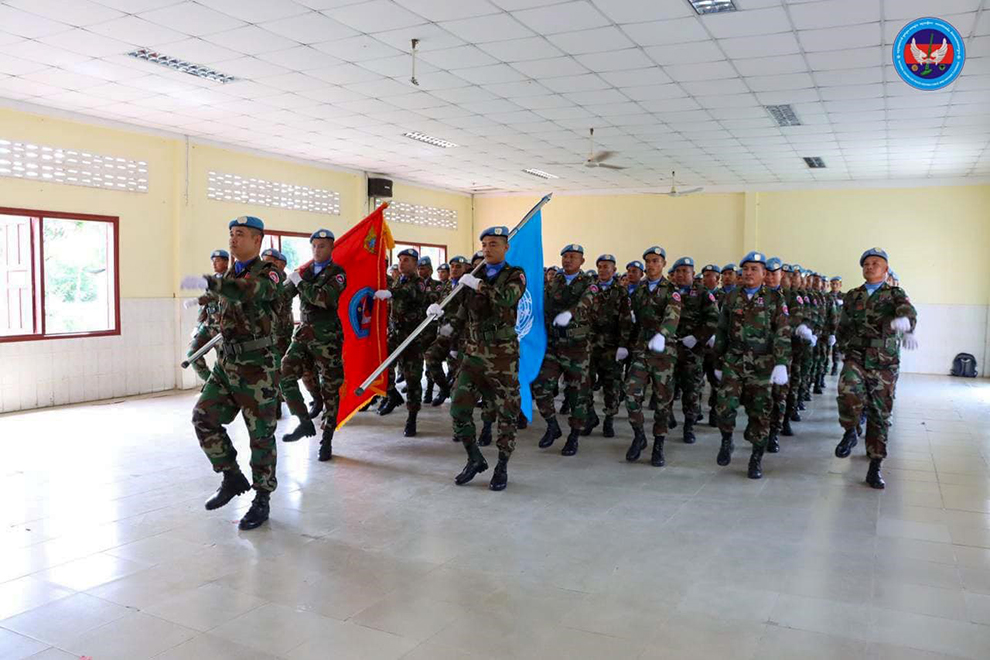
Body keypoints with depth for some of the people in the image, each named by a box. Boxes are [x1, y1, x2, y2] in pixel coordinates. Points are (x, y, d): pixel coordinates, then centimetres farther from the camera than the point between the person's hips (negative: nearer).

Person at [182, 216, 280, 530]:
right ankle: (232, 478, 19)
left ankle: (262, 499, 14)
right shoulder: (230, 275, 13)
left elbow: (253, 291, -34)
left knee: (260, 434, 1)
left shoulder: (266, 272, -10)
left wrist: (208, 283, -44)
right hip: (226, 363, 7)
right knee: (204, 417, 3)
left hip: (257, 368, -7)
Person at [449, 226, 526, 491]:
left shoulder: (515, 275, -1)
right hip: (473, 352, 4)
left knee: (506, 412, 3)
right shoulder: (474, 275, 13)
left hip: (503, 354, -4)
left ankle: (502, 467, 18)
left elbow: (508, 298, -24)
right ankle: (475, 459, 17)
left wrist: (478, 284, -18)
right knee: (459, 407, -1)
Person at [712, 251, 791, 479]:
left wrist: (781, 364, -15)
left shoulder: (775, 299, 2)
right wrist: (719, 362, 14)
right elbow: (722, 332, 13)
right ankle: (727, 440, 14)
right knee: (724, 405, -14)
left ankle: (757, 459, 18)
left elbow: (783, 334, -5)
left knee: (759, 411, 3)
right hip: (733, 361, 1)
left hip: (762, 365, -1)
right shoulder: (731, 298, 9)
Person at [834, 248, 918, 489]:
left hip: (885, 365, -1)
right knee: (849, 394, -28)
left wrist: (905, 322, -44)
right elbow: (842, 328, 23)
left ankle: (875, 468, 13)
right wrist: (847, 349, 9)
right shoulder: (852, 297, 11)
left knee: (880, 415, 3)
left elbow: (908, 310, -21)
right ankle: (850, 433, -1)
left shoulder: (895, 294, 3)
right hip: (856, 358, 1)